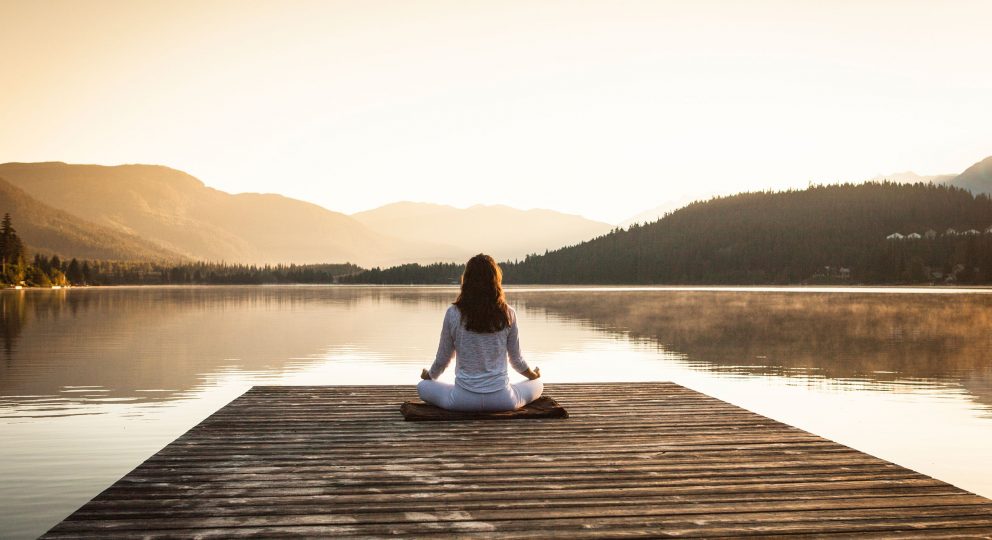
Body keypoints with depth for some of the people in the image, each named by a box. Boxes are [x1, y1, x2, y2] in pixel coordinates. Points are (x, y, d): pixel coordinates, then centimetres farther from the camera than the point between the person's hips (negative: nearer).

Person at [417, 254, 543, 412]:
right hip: (502, 399, 1)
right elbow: (516, 358, 5)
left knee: (422, 387, 24)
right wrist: (533, 375, 27)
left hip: (463, 399, -1)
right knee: (538, 385, 28)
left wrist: (429, 375, 24)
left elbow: (443, 359, 1)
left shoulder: (453, 314, -9)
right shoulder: (508, 314, -6)